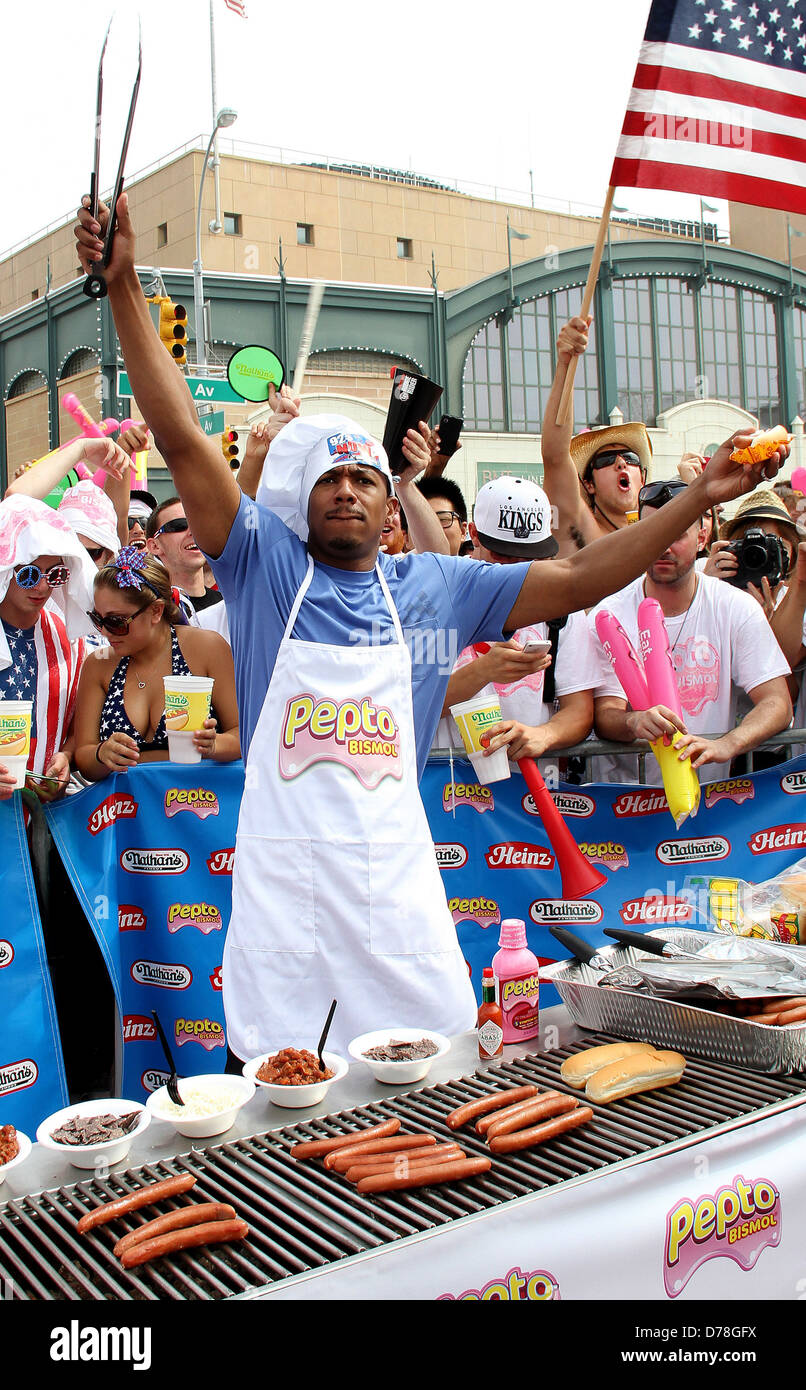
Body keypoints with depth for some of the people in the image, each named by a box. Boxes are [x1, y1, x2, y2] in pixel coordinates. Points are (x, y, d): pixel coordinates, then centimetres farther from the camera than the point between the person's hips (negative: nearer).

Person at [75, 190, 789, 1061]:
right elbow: (182, 440, -7)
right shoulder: (266, 566, 0)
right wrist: (125, 291, -13)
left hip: (397, 883, 2)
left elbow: (578, 579, 6)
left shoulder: (435, 586, 7)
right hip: (281, 884, -2)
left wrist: (700, 497, 2)